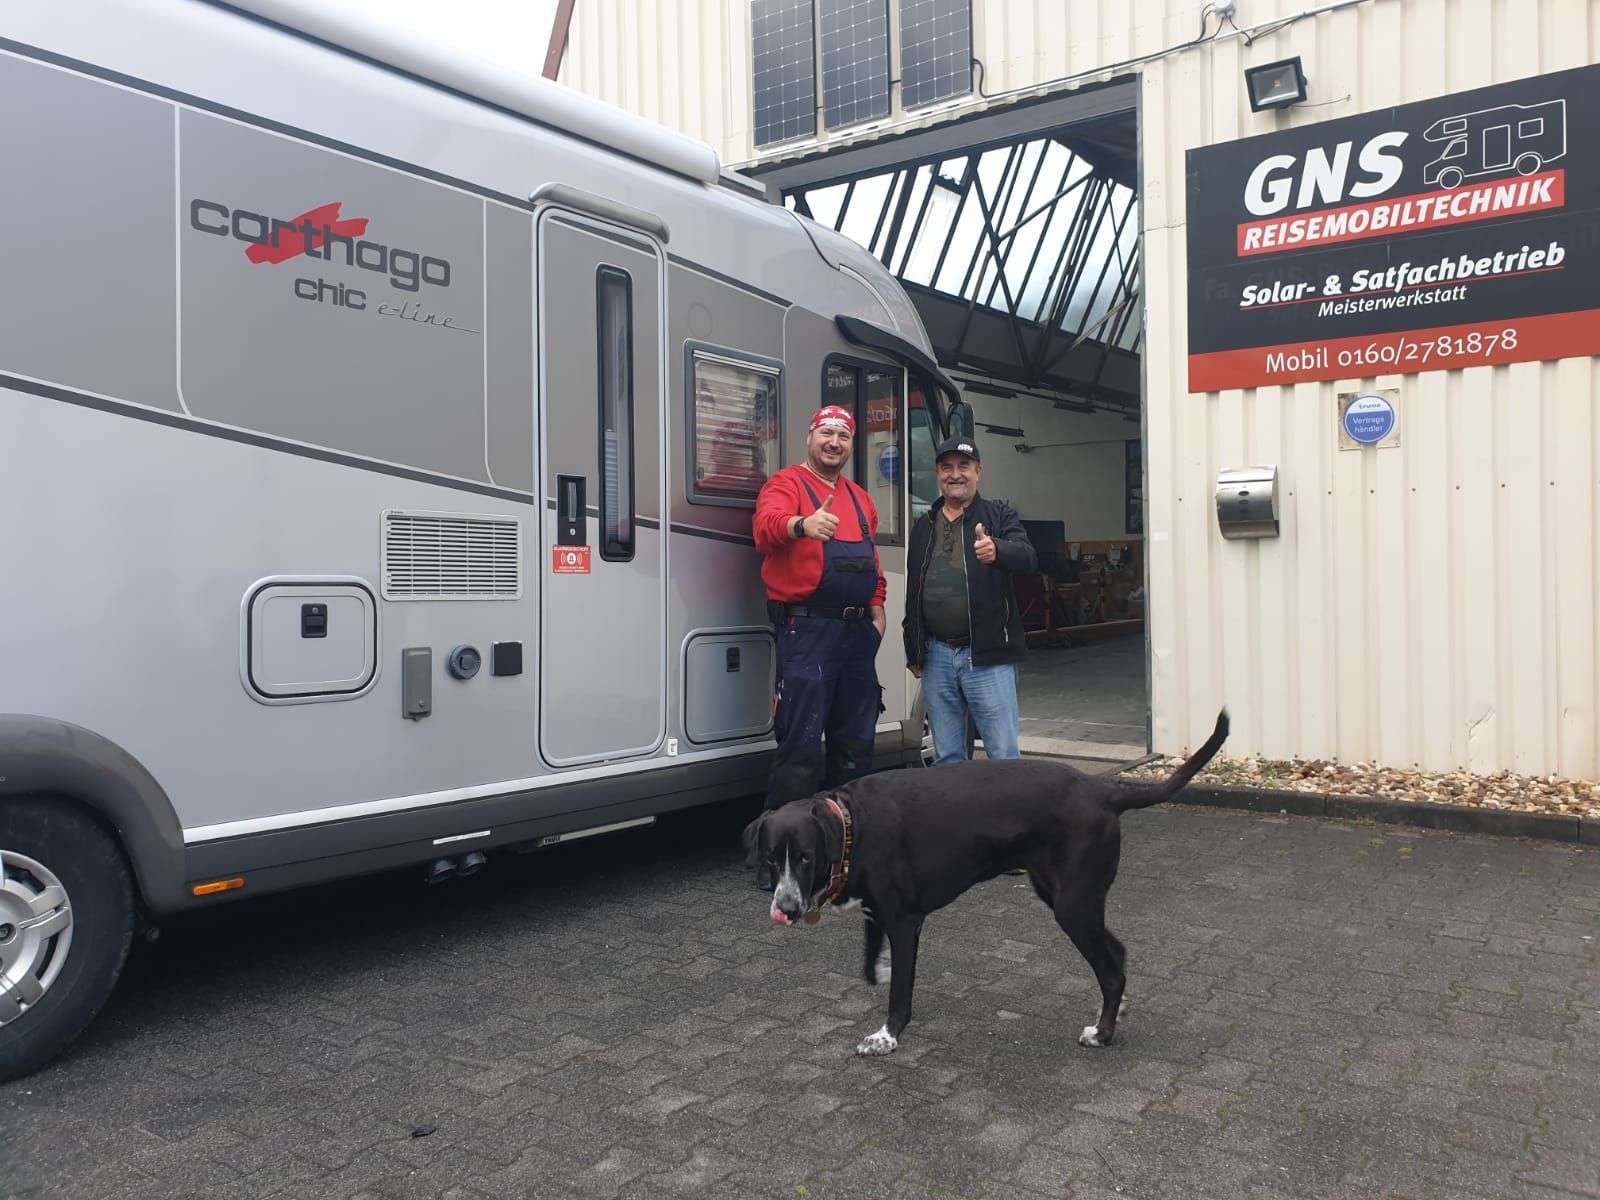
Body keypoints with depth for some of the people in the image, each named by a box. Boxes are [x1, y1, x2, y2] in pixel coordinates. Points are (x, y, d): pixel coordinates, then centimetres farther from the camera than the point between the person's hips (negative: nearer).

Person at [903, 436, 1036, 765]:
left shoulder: (1000, 516, 3)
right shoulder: (924, 527, 16)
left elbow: (1028, 557, -16)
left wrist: (996, 551, -38)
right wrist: (913, 652, 18)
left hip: (987, 657, -4)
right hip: (936, 657, 4)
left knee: (1004, 755, -2)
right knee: (946, 758, 11)